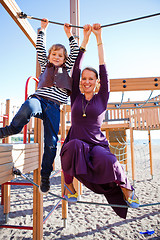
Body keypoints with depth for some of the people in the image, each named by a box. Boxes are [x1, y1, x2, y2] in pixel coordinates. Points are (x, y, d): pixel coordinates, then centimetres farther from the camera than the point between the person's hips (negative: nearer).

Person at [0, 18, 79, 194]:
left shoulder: (67, 68, 24)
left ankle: (45, 176, 12)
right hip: (39, 99, 0)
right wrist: (43, 29, 24)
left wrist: (69, 35, 25)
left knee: (51, 143, -4)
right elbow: (40, 48, 20)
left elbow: (75, 52, 21)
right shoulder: (45, 65, 23)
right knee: (28, 107, -41)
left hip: (54, 108, 1)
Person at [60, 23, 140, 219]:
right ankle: (68, 184, -9)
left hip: (97, 145, 0)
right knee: (75, 145, -36)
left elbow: (103, 70, 2)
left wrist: (99, 38, 4)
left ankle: (126, 187, 0)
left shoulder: (102, 98, 7)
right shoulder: (76, 97, 10)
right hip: (76, 147, 1)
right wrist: (85, 38, 6)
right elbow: (76, 68, 5)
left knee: (107, 161, -34)